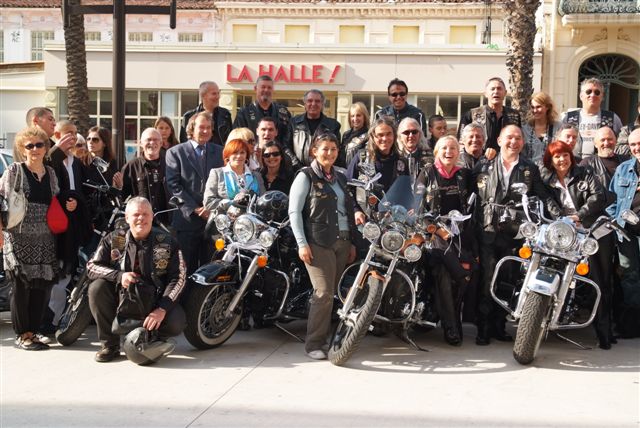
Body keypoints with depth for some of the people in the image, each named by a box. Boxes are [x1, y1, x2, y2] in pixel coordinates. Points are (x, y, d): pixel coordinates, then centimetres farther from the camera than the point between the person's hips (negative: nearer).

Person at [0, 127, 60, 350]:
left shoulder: (51, 173, 14)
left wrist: (69, 203, 5)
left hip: (44, 239, 5)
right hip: (19, 237, -5)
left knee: (43, 284, 4)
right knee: (21, 285, -4)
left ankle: (33, 330, 16)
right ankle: (21, 335, 5)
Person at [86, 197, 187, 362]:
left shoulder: (167, 242, -7)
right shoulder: (114, 239, -2)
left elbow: (179, 278, -12)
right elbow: (91, 266, -6)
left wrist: (162, 309, -26)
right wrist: (119, 276, -25)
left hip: (156, 300, -1)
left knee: (176, 323, -29)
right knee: (97, 288, -24)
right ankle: (110, 344, -11)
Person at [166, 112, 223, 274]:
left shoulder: (219, 152, 15)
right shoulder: (175, 152, 6)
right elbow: (174, 185, -3)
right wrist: (195, 209, -11)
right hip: (187, 219, -2)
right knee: (188, 268, 1)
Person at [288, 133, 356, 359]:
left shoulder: (340, 178, 18)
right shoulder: (306, 176, -1)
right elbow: (294, 211, -6)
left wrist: (352, 242, 16)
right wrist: (302, 243, -14)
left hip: (342, 241, 6)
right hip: (318, 243, -6)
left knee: (333, 292, 6)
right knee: (324, 292, -13)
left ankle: (326, 337, 14)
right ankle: (314, 343, -5)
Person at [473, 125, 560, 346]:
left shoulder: (530, 169, 10)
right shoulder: (483, 167, 9)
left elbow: (544, 196, 3)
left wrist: (559, 215, -11)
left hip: (515, 233, 1)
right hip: (488, 231, -1)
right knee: (487, 281, -4)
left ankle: (499, 327, 16)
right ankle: (483, 329, 1)